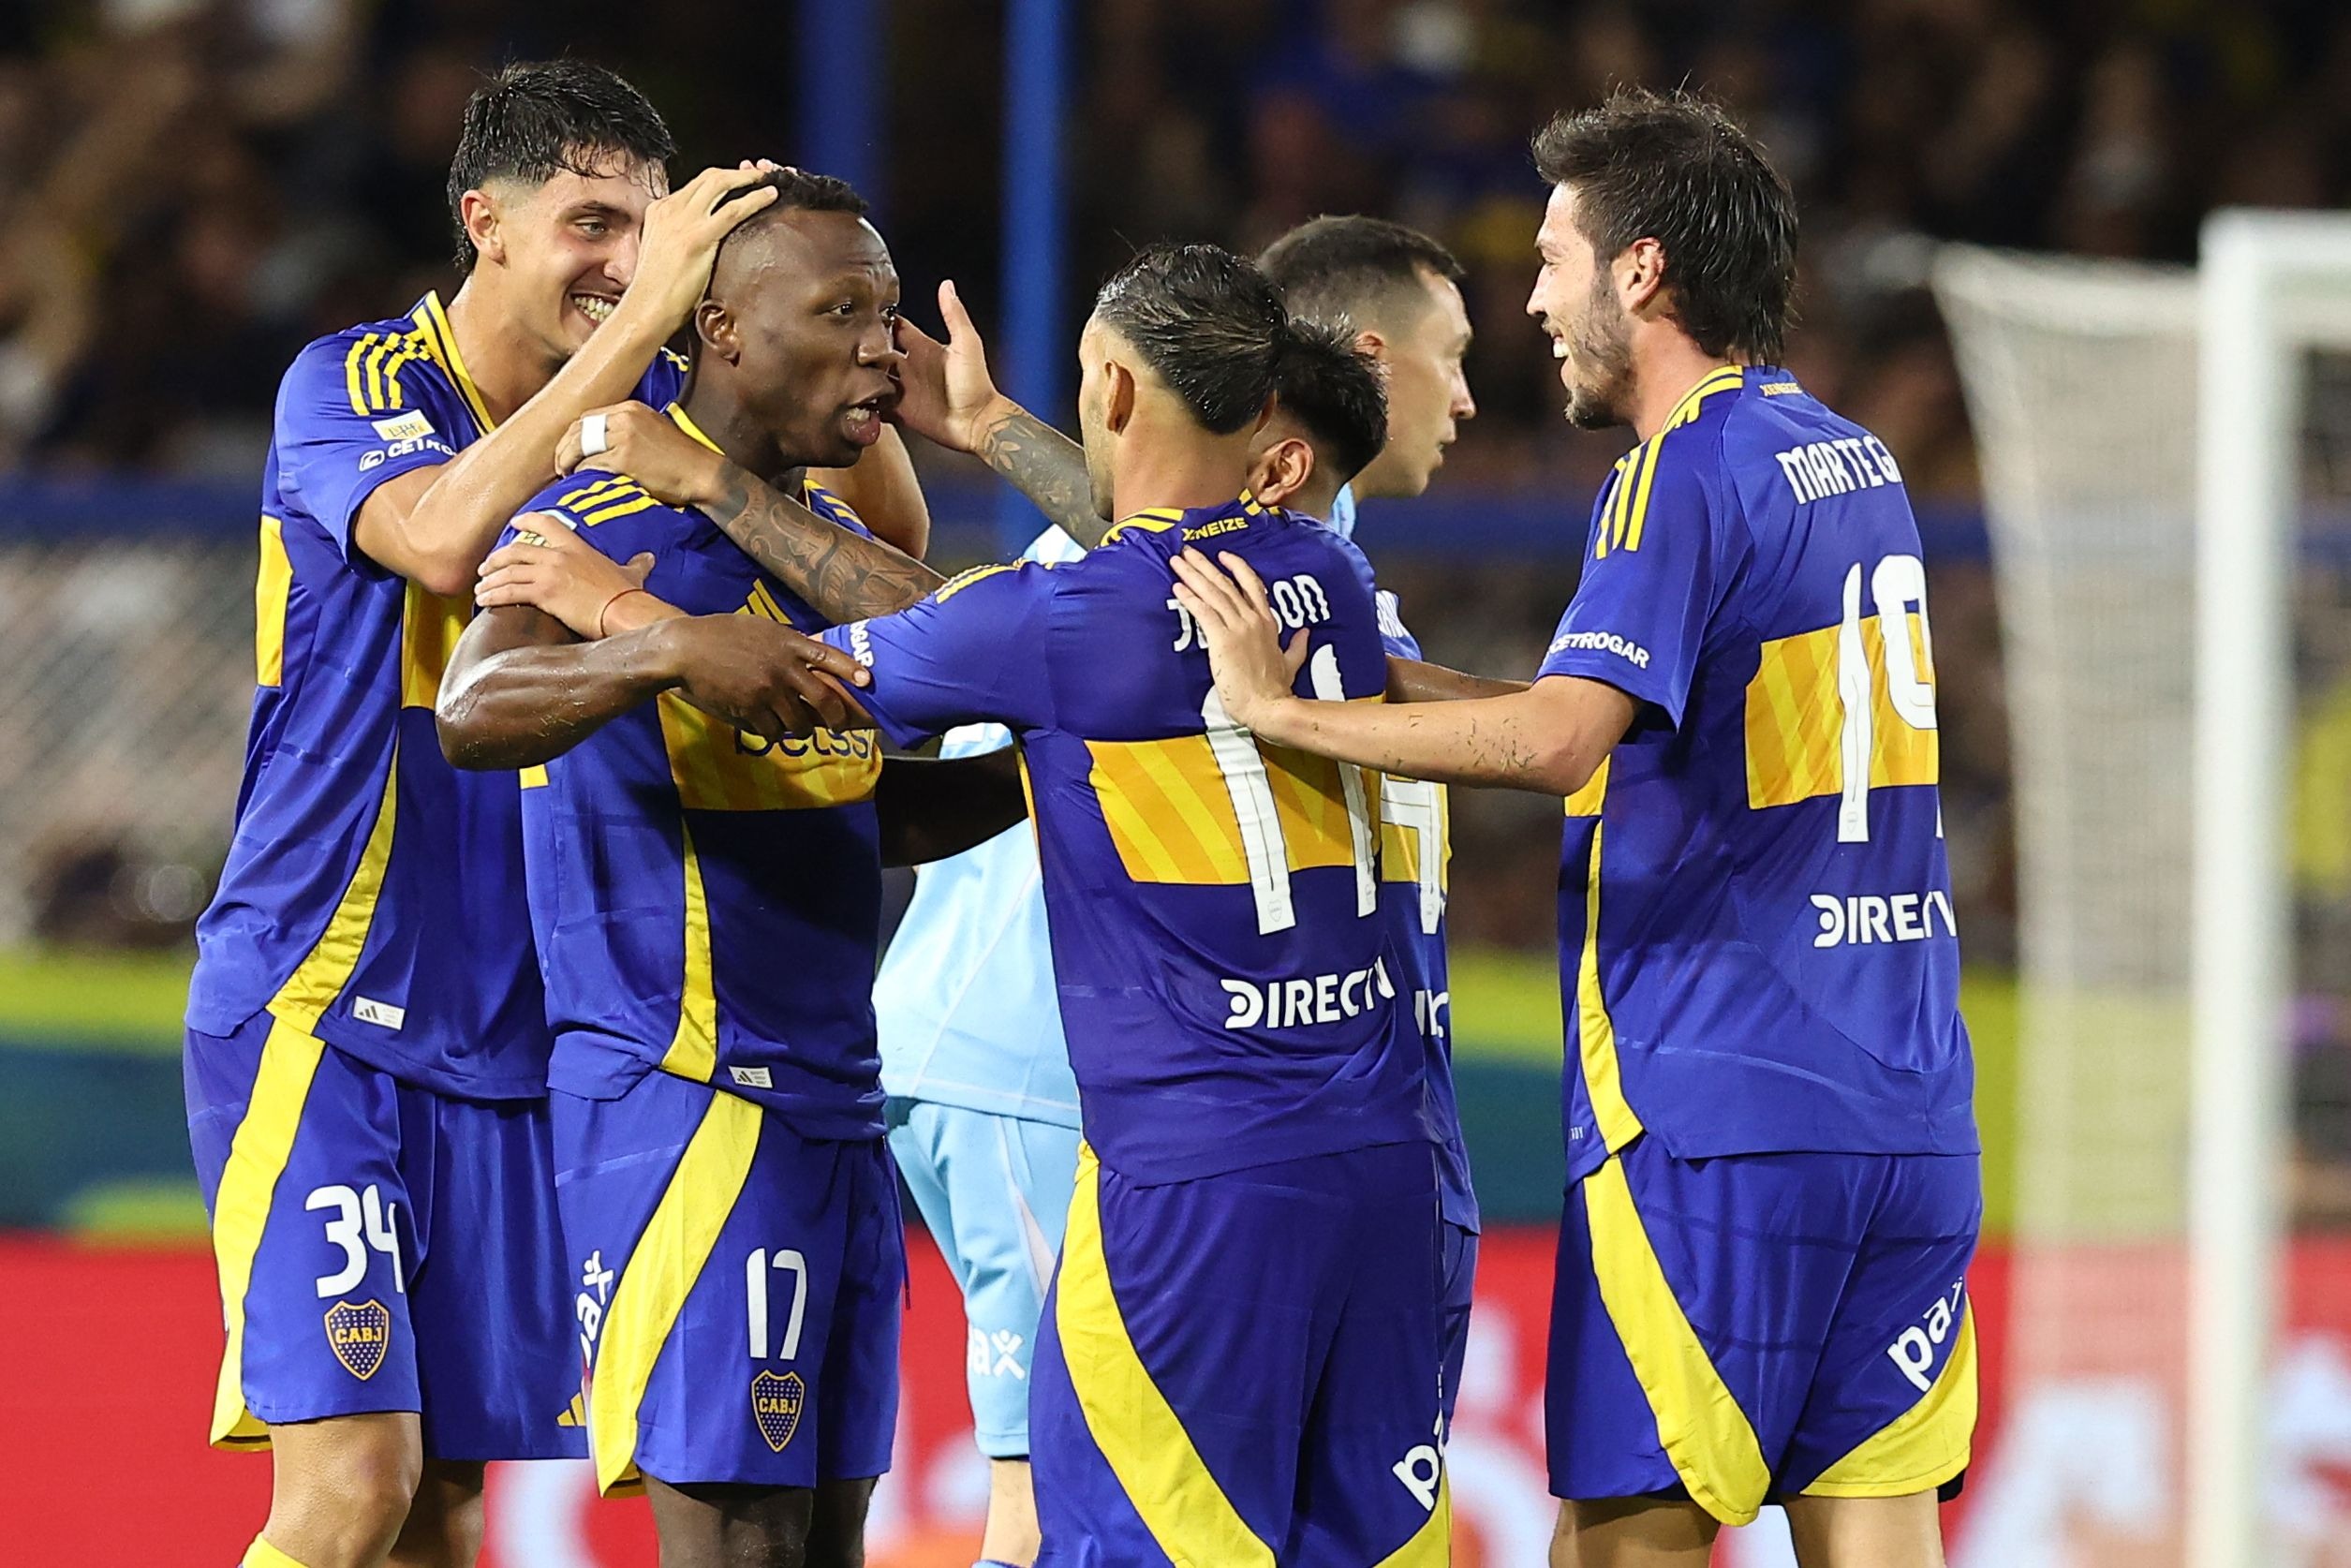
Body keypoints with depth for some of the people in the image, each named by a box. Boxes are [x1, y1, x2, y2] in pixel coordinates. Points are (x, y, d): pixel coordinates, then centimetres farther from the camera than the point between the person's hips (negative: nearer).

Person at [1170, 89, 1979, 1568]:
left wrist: (1284, 712, -17)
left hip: (1713, 1109, -8)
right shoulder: (1856, 462, 17)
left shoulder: (1690, 470, -10)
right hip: (1909, 1117, 8)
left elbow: (1561, 736, -26)